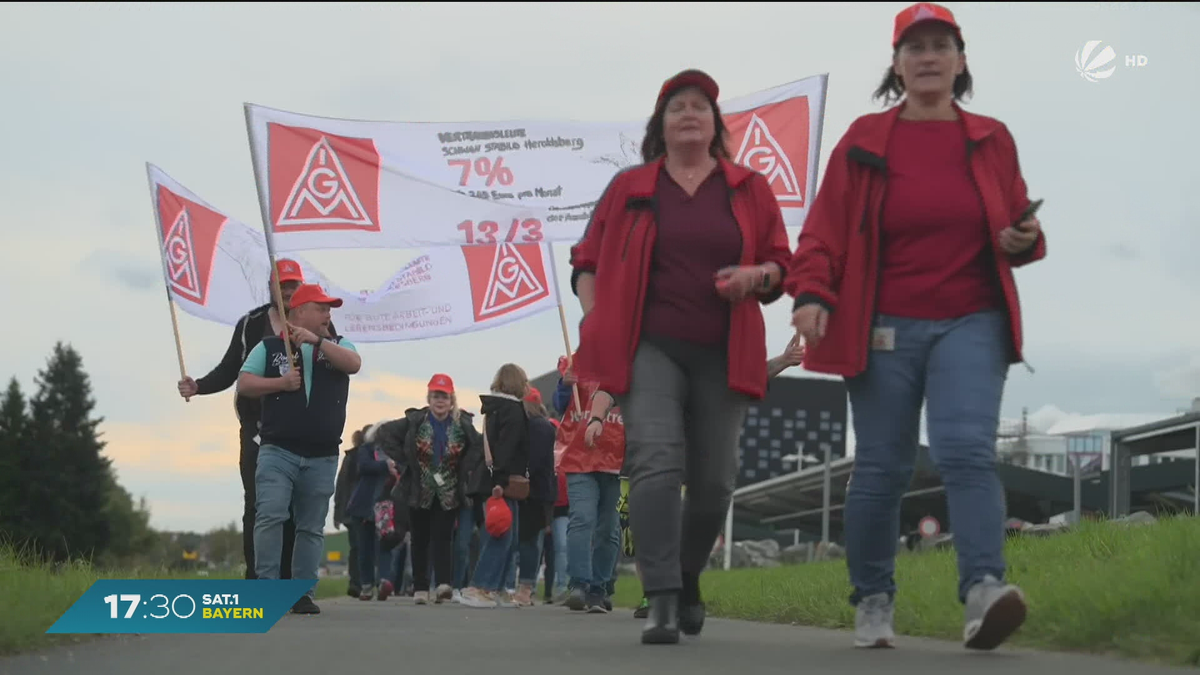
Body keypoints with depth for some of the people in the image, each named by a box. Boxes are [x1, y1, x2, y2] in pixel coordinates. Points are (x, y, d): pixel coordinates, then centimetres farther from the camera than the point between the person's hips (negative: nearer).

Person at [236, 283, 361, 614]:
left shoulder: (336, 345, 12)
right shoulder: (269, 347, 7)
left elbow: (354, 364, -9)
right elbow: (244, 384, 2)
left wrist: (317, 341, -17)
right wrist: (281, 382, -12)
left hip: (322, 457, 3)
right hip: (278, 451, -2)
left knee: (312, 527, 6)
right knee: (270, 516, -15)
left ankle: (303, 593, 11)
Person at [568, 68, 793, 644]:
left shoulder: (750, 188, 11)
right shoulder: (628, 188, 9)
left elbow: (783, 265, 12)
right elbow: (587, 261, 12)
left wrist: (757, 275, -10)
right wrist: (594, 321, -3)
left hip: (723, 355, 2)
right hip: (649, 348, -2)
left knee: (714, 482, 5)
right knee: (655, 465, -18)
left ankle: (688, 579, 31)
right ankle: (662, 601, -21)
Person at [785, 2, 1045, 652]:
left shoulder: (991, 140, 9)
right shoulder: (865, 140, 4)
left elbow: (1012, 224, 18)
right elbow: (825, 230, 1)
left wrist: (1025, 239, -6)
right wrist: (812, 293, -16)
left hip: (970, 324, 0)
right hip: (882, 329, 0)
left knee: (966, 448, -19)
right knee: (881, 468, 4)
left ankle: (984, 591, -27)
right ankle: (872, 603, 17)